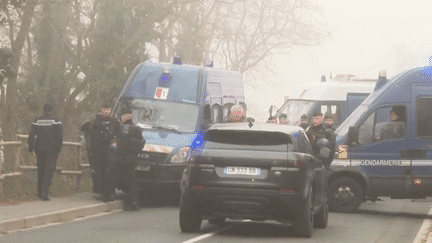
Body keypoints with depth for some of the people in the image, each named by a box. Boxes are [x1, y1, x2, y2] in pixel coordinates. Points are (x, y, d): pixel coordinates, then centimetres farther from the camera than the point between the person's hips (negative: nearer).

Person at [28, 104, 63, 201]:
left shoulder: (37, 121, 5)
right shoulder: (56, 122, -3)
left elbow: (31, 136, -1)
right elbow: (59, 137, -9)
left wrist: (30, 149, 0)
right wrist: (58, 150, -4)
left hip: (39, 149, 3)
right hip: (51, 149, -3)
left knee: (41, 170, 16)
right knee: (49, 171, -4)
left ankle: (40, 192, 21)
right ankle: (44, 192, -17)